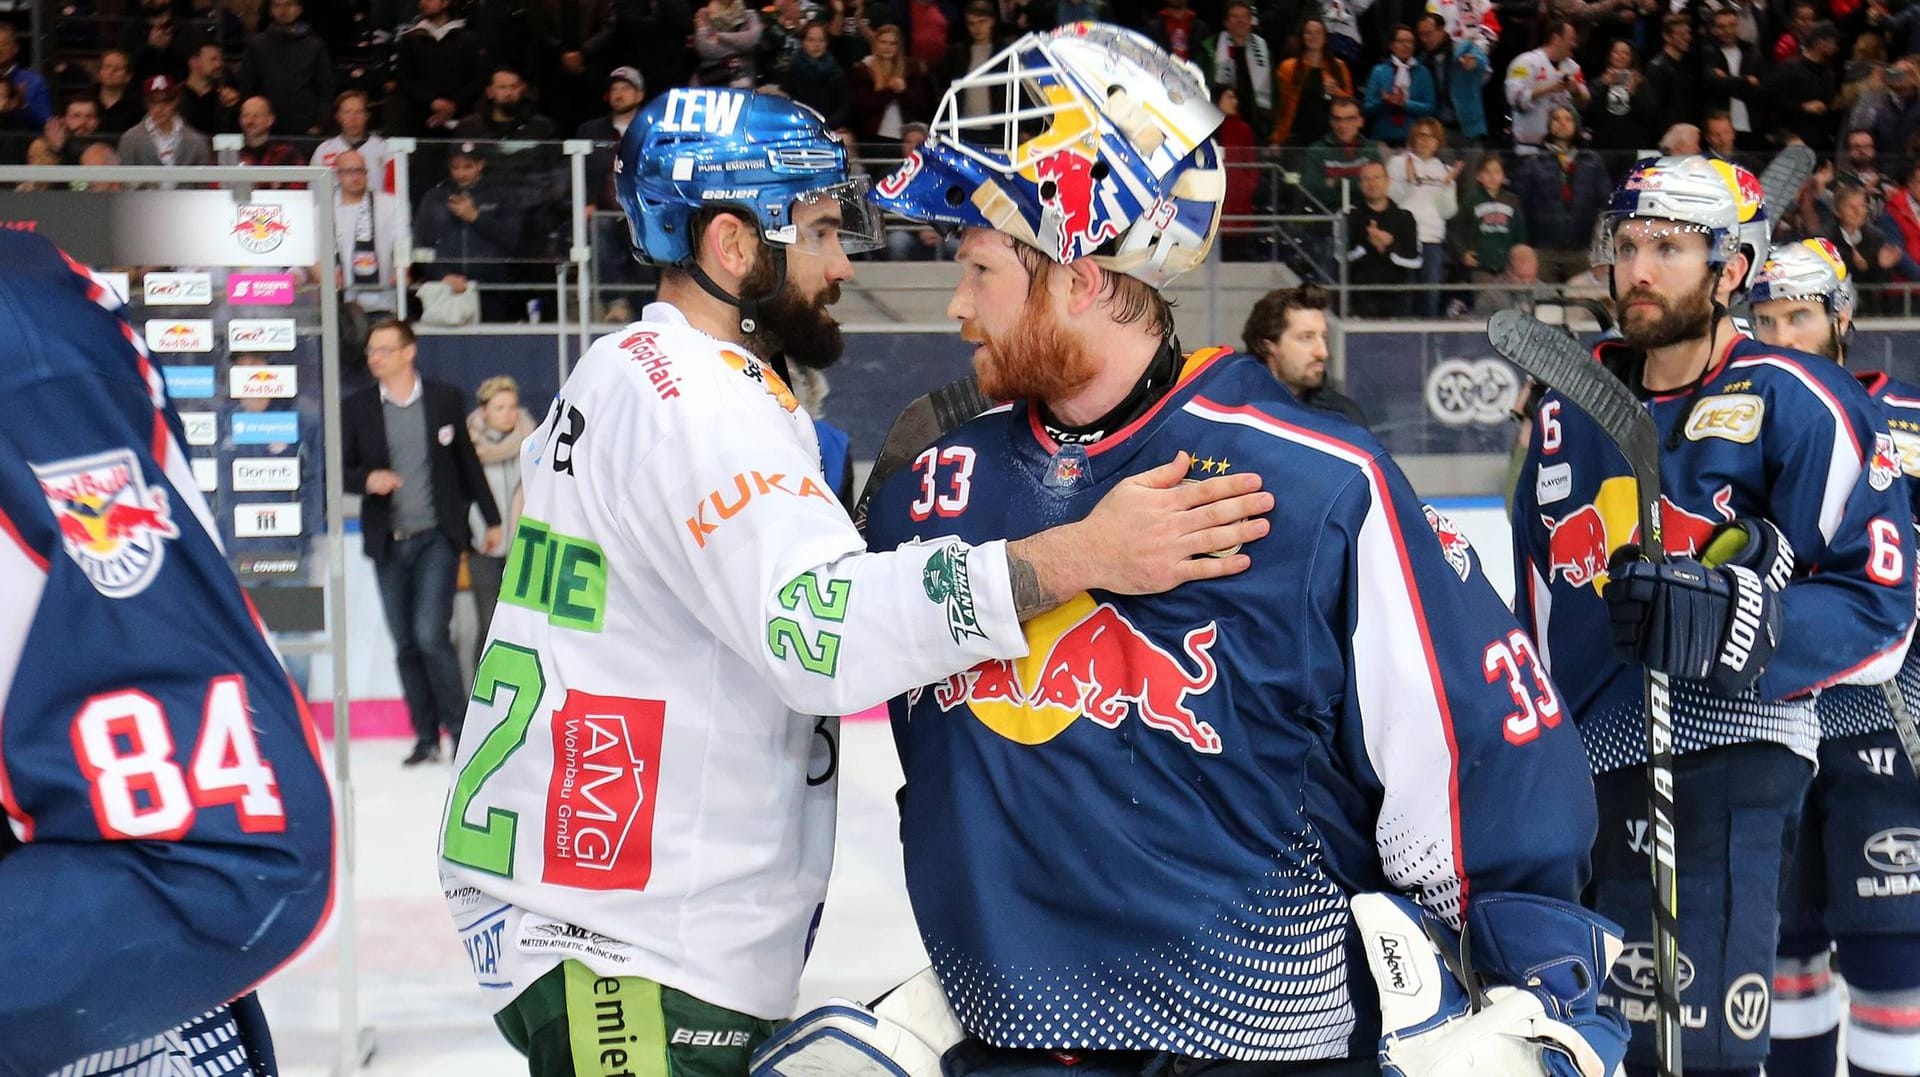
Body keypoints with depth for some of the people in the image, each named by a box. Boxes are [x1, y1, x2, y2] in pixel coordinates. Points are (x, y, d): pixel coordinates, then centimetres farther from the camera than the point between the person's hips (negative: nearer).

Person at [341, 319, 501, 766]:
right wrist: (367, 478, -16)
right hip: (388, 544, 2)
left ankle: (460, 728, 0)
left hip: (437, 538, -2)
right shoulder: (355, 408, 4)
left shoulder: (445, 398, 4)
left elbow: (467, 461, 11)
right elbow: (340, 471, 6)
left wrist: (491, 518, 14)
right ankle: (426, 738, 15)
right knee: (405, 645, 5)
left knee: (431, 634, -14)